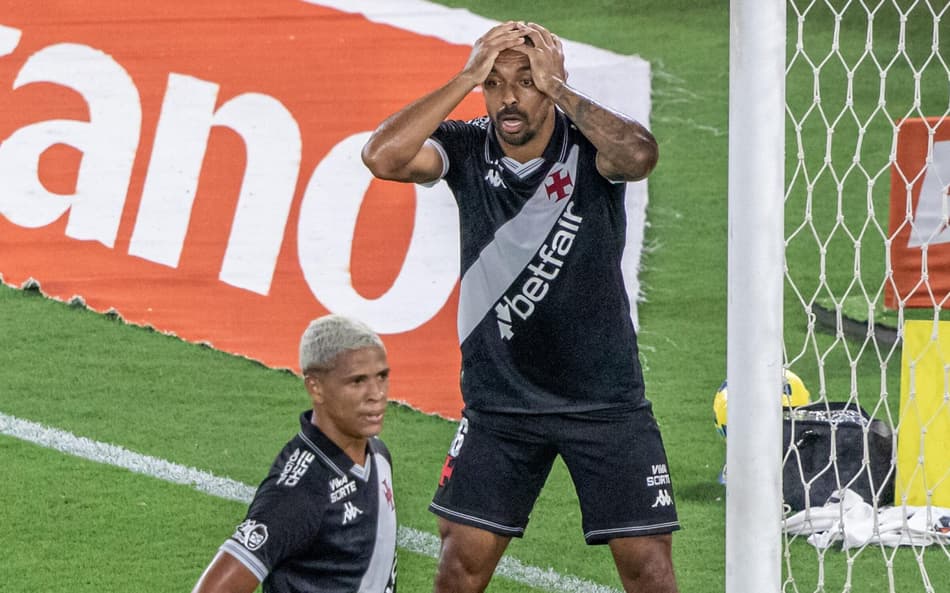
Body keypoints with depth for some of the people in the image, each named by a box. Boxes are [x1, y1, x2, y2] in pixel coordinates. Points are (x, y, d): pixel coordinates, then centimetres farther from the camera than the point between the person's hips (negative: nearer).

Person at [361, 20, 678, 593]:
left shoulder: (590, 145, -10)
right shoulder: (467, 149, -4)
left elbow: (640, 155, -34)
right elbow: (383, 157, -22)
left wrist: (559, 88, -25)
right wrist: (466, 78, -21)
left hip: (606, 395, -2)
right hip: (500, 400, 2)